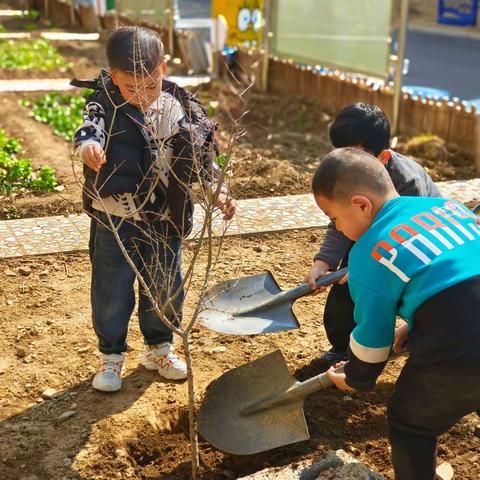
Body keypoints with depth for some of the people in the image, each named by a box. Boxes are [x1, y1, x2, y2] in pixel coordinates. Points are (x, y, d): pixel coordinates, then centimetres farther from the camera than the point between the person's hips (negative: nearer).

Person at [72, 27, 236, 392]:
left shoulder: (182, 109, -5)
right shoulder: (107, 103, -13)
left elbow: (203, 153, 3)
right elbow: (92, 123, -35)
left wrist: (218, 189, -10)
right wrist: (88, 143, -57)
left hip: (164, 221, 3)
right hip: (115, 220, -2)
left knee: (165, 288, 15)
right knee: (111, 291, 9)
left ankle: (158, 348, 38)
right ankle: (111, 355, 29)